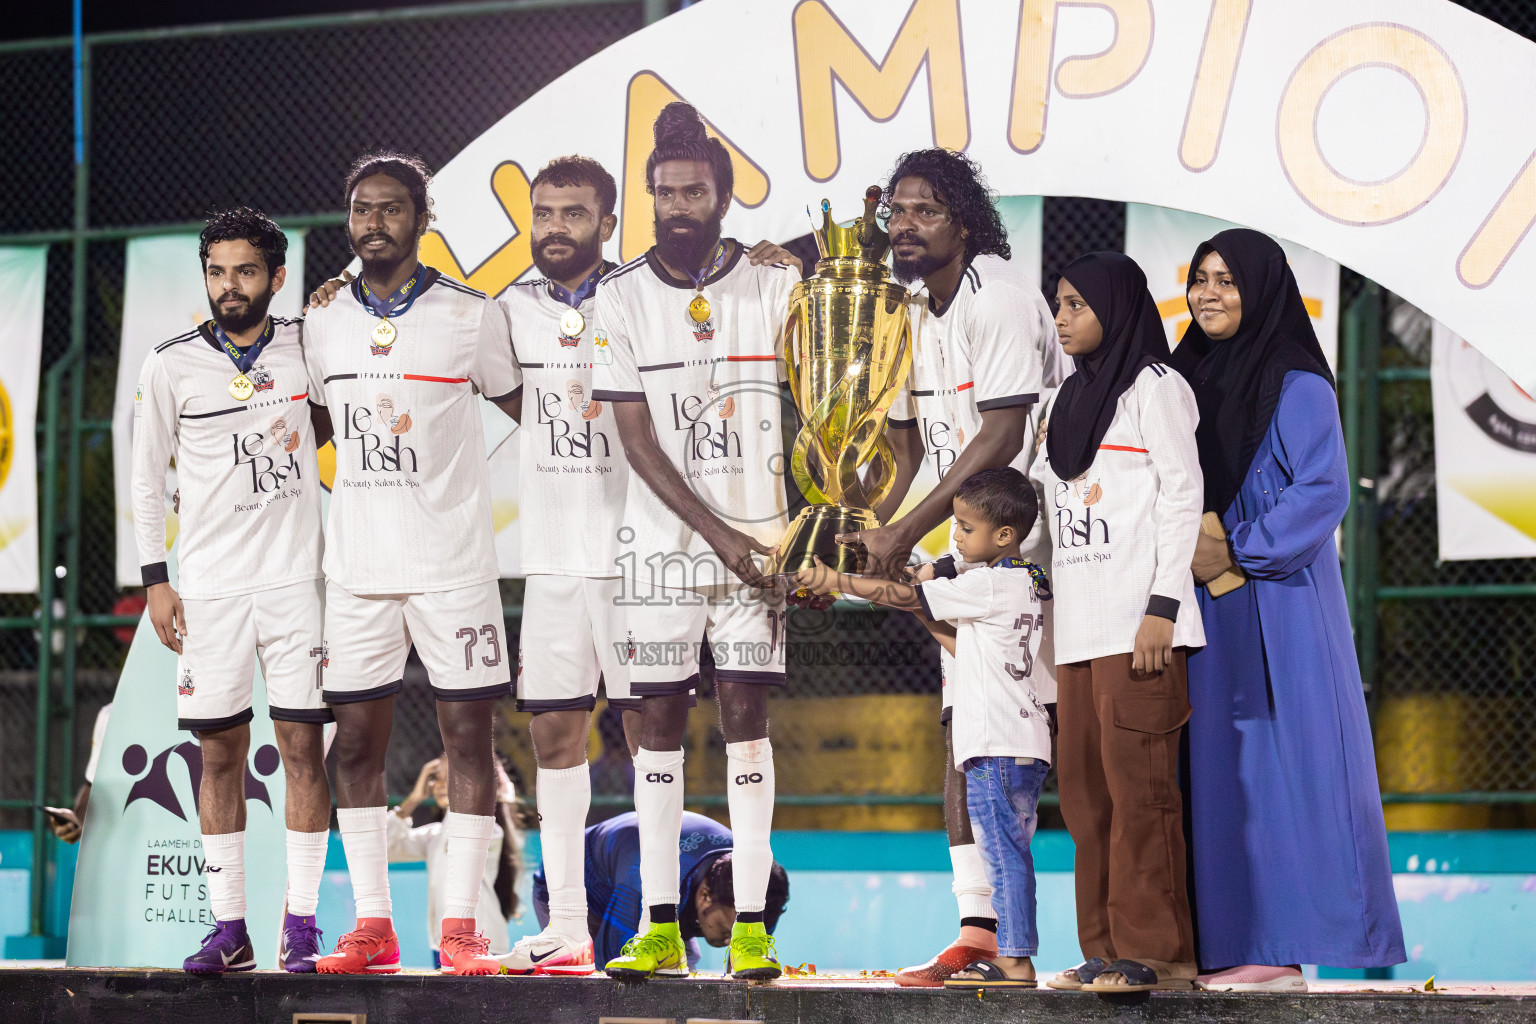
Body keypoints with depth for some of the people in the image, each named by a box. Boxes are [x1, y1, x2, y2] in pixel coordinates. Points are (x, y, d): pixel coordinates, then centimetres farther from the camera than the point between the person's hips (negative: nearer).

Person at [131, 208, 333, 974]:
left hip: (295, 579, 0)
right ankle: (229, 930, 6)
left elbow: (330, 419, 24)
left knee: (302, 747, -2)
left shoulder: (307, 347, 4)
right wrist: (155, 580, 1)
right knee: (220, 753, 2)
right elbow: (147, 478, 6)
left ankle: (301, 927, 2)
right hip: (210, 586, 0)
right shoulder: (172, 367, 1)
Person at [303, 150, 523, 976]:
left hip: (453, 564, -3)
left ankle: (461, 925, 1)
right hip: (357, 564, 3)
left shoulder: (471, 316, 0)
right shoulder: (323, 323, 9)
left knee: (467, 736, -2)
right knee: (356, 742, 3)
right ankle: (372, 925, 10)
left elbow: (525, 407, 12)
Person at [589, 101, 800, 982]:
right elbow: (637, 439, -3)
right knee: (661, 719, 2)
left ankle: (751, 923, 1)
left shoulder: (774, 285, 0)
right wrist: (717, 534, -11)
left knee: (748, 716, -1)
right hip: (664, 540, 1)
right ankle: (660, 925, 6)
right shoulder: (622, 299, 0)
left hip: (757, 536, 0)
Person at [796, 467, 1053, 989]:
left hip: (996, 744, -10)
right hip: (1024, 741, 10)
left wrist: (835, 582, -7)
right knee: (1010, 853, 12)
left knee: (1002, 852, -8)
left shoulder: (987, 584, -12)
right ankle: (1013, 956, 14)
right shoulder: (1024, 585, 17)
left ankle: (1015, 960, -8)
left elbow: (906, 596, -11)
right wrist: (930, 614, 14)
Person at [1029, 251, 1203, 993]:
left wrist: (1163, 606, -16)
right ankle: (1108, 948, 9)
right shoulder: (1071, 399, 21)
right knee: (1083, 783, 5)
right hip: (1079, 622, 8)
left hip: (1136, 622, -8)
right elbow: (1030, 495, 23)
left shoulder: (1154, 388, -2)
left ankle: (1158, 952, -8)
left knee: (1136, 781, -10)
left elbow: (1183, 496, -8)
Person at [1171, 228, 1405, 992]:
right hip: (1210, 611, 7)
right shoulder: (1194, 379, 16)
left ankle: (1282, 952, -8)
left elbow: (1325, 491, -14)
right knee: (1219, 765, 3)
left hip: (1276, 606, -7)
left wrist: (1238, 550, -17)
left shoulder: (1296, 385, -6)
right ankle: (1228, 943, 3)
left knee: (1275, 762, -8)